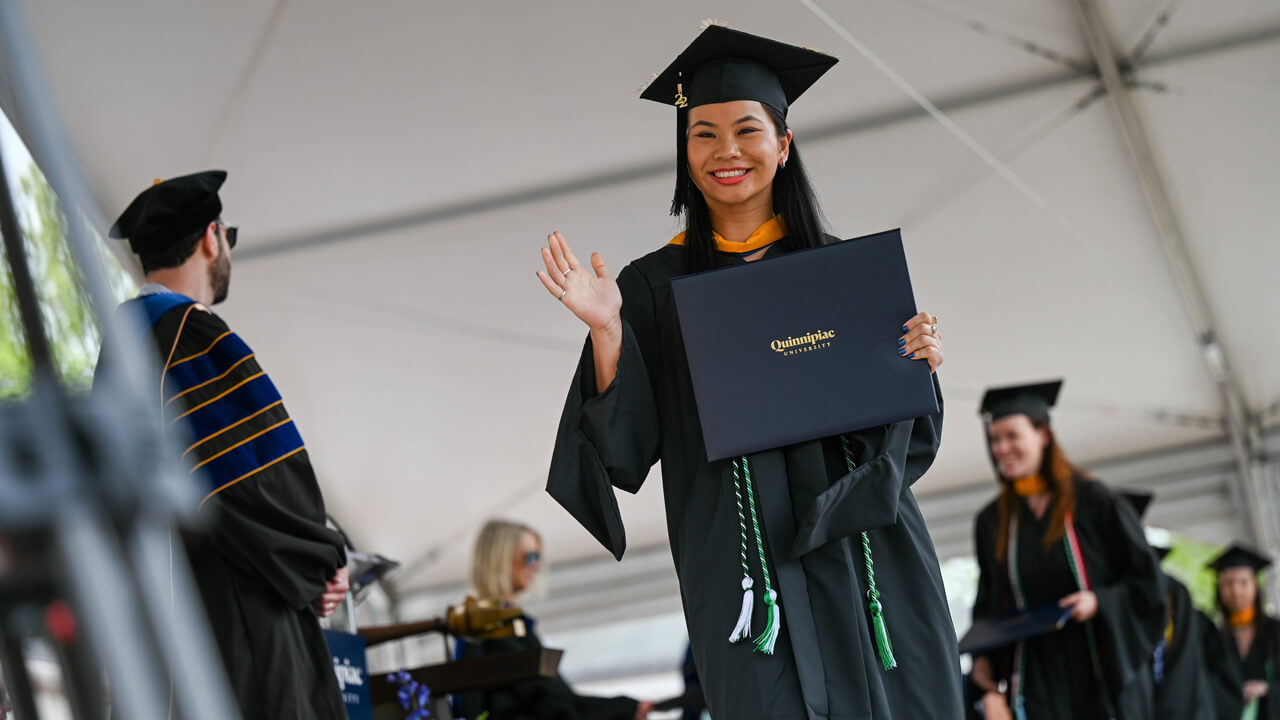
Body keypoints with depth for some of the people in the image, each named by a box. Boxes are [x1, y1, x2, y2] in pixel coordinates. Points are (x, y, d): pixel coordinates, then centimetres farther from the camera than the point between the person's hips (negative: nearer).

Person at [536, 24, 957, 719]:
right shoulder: (654, 288, 7)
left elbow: (905, 426, 12)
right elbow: (627, 448, -1)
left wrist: (917, 360, -8)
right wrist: (606, 332, -13)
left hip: (865, 553, 2)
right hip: (747, 571, -2)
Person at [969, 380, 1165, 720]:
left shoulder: (1093, 501, -1)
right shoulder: (992, 522, 9)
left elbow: (1147, 578, 0)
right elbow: (988, 604, 14)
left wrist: (1098, 601, -17)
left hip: (1103, 675, -2)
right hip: (1035, 676, 2)